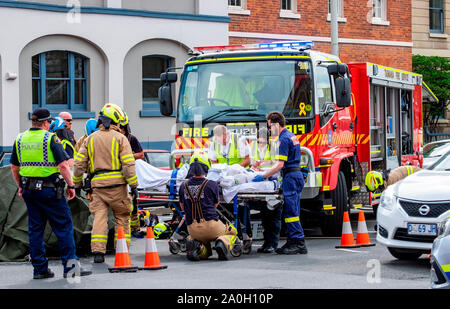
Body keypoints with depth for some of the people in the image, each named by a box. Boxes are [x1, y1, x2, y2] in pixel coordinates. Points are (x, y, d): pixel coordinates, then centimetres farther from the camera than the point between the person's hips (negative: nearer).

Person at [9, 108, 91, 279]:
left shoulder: (20, 139, 8)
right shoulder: (50, 138, -10)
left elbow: (14, 167, 15)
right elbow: (63, 165, -15)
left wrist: (20, 186, 25)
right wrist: (70, 185, -7)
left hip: (29, 190, 6)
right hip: (49, 188, -6)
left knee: (35, 229, 11)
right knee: (64, 226, 1)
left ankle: (39, 268, 12)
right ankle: (70, 265, -2)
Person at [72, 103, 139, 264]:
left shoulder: (90, 139, 10)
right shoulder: (120, 138, -1)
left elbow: (79, 164, 8)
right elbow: (128, 164, -8)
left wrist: (77, 183, 17)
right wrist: (133, 184, -6)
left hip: (98, 184, 3)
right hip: (117, 184, -3)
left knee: (99, 217, 1)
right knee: (122, 217, 9)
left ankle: (98, 251, -8)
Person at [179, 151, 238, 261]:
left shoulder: (183, 186, 2)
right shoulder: (212, 185, -8)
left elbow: (182, 208, 16)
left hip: (193, 230, 3)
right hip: (211, 225, -3)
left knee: (205, 253, 28)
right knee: (232, 232, 26)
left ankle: (195, 246, -8)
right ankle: (223, 243, -9)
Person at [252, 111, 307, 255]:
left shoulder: (283, 139, -13)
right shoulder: (291, 136, 18)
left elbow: (279, 164, -19)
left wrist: (263, 176, -14)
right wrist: (272, 175, 25)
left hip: (290, 177, -10)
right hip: (297, 174, 10)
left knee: (291, 211, -10)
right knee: (290, 211, 10)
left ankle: (299, 243, -12)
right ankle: (292, 242, 10)